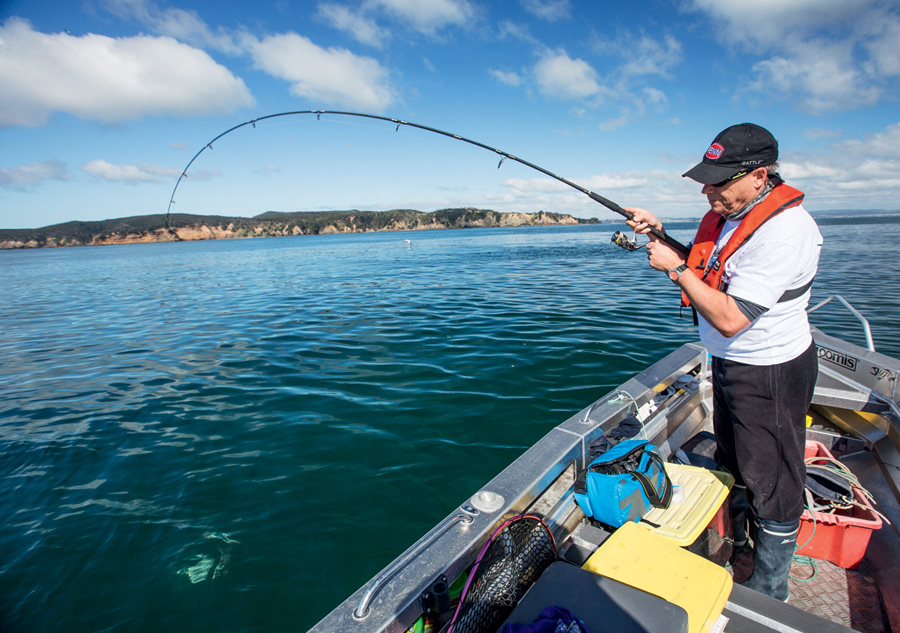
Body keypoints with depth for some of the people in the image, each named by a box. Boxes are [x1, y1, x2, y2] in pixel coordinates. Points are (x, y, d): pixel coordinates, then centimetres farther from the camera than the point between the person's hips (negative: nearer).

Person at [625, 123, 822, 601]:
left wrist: (676, 268, -24)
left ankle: (768, 595, 30)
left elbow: (730, 319, -33)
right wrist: (661, 235, 1)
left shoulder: (785, 229, -27)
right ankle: (733, 543, 51)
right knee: (732, 463, 26)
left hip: (770, 372, -9)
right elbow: (704, 272, 15)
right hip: (730, 363, 9)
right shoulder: (726, 213, 1)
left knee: (772, 481, 8)